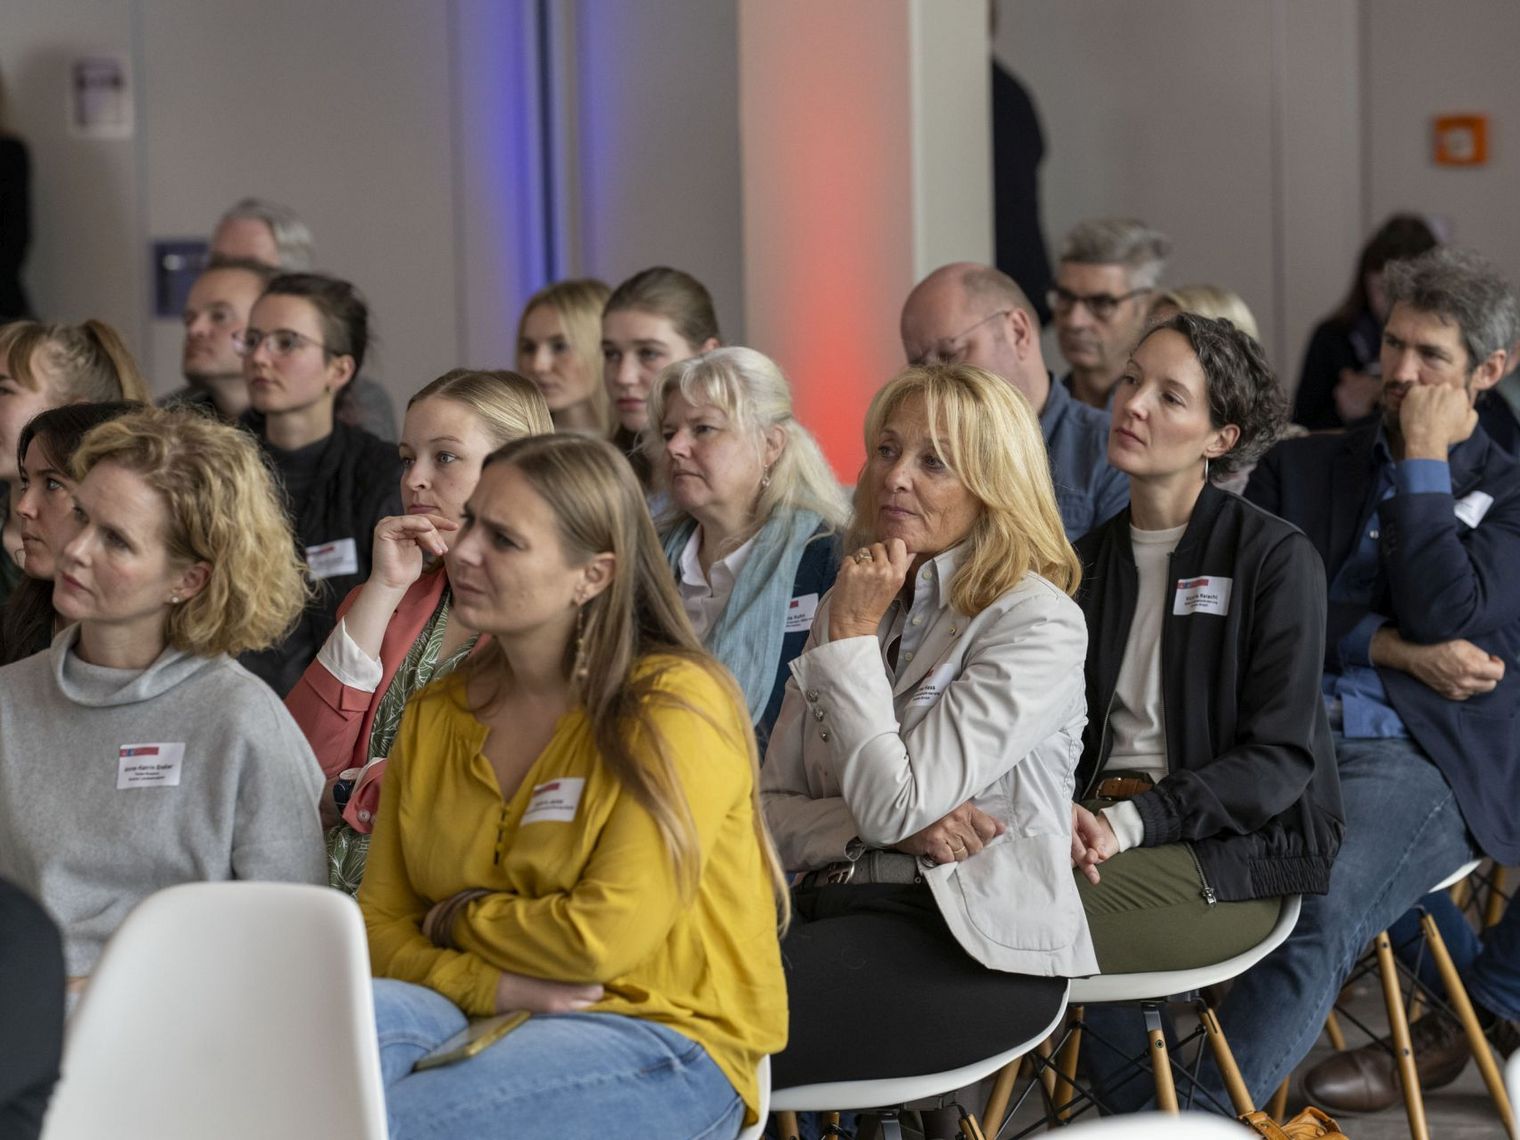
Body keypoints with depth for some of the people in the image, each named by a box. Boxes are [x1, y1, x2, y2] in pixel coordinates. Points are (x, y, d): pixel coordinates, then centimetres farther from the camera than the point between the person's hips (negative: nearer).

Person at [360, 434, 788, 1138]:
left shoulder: (676, 706, -9)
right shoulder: (434, 716, 11)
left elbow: (601, 936, -16)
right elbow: (382, 923, 8)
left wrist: (457, 919, 0)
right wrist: (499, 985, -12)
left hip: (665, 1035, -5)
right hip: (492, 1019, 6)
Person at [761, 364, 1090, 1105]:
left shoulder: (1038, 625, -5)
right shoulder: (849, 604, 16)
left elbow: (894, 805, -13)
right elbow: (769, 810, 12)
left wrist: (853, 635, -6)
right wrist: (897, 830, -8)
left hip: (971, 948, -6)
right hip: (838, 911, 6)